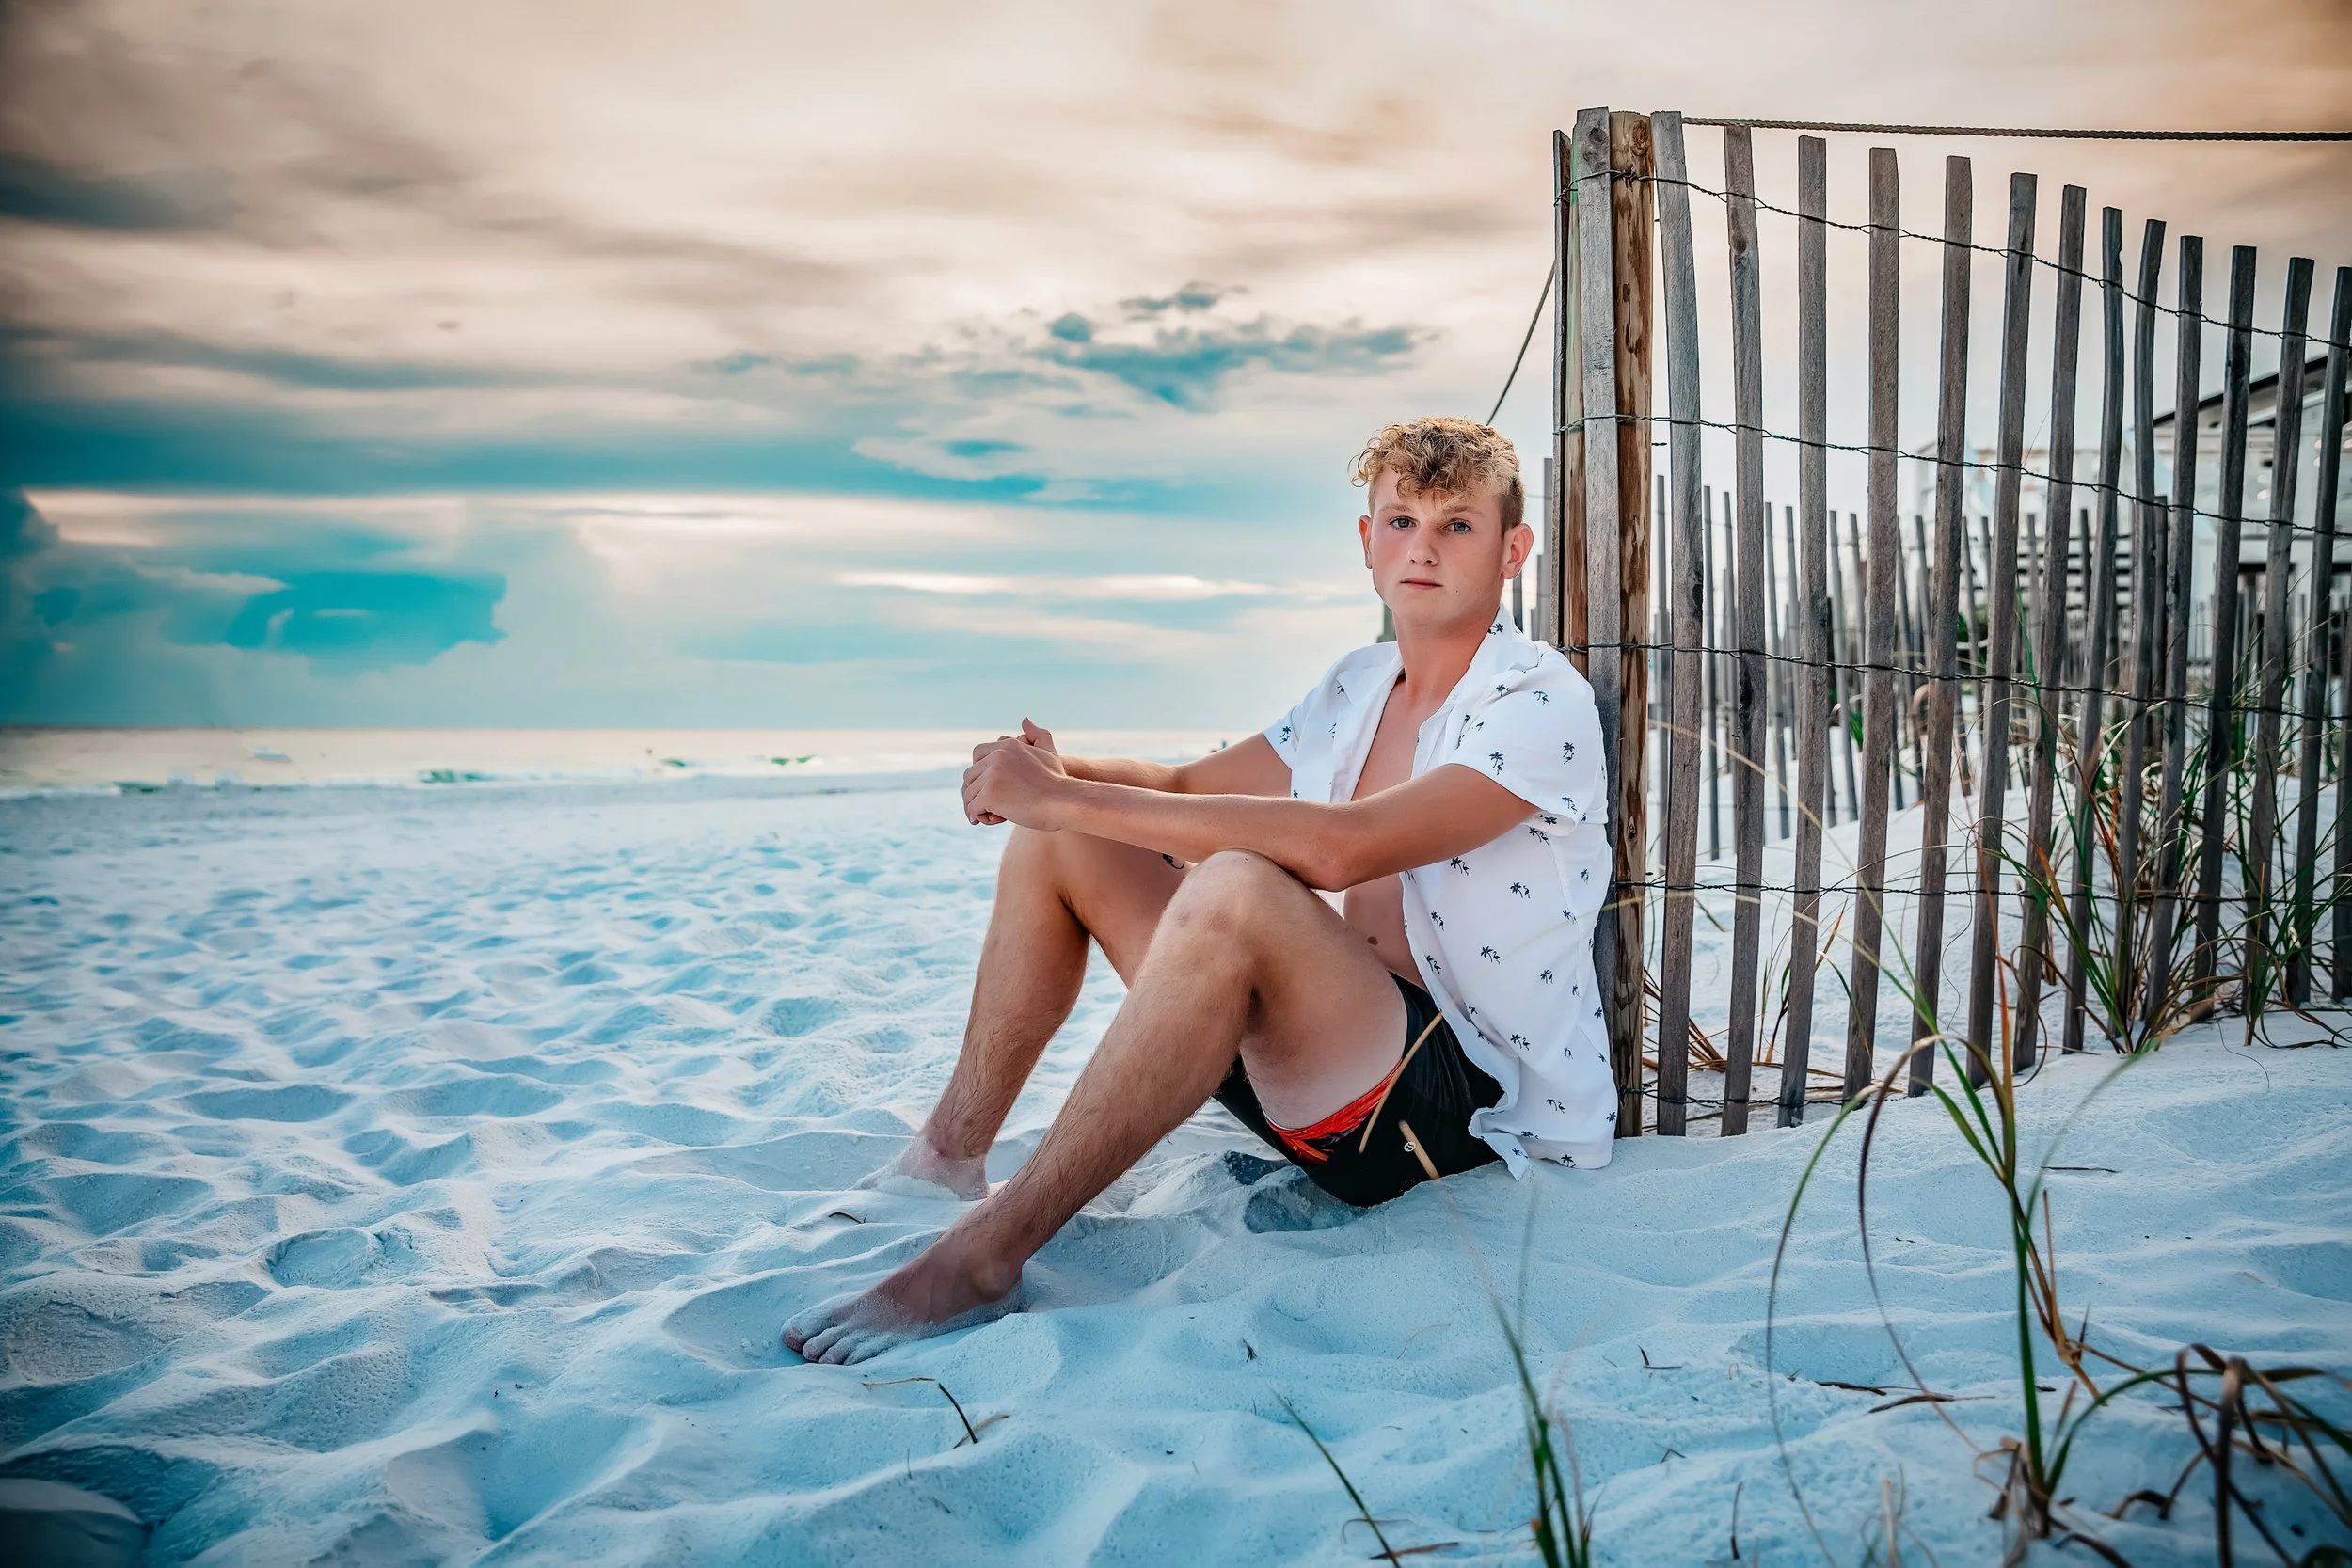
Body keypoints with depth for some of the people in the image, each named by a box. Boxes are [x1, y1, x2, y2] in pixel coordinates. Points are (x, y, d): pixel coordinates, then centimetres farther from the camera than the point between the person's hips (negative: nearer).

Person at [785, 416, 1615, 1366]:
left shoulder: (1545, 707, -14)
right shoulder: (1359, 689, 12)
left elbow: (1338, 847, -29)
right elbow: (1187, 787, 16)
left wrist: (1067, 796, -26)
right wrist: (1052, 775, -7)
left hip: (1472, 1102, -8)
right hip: (1341, 1061, 8)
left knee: (1235, 888, -37)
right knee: (1057, 842, 4)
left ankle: (983, 1258, -29)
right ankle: (948, 1161, 7)